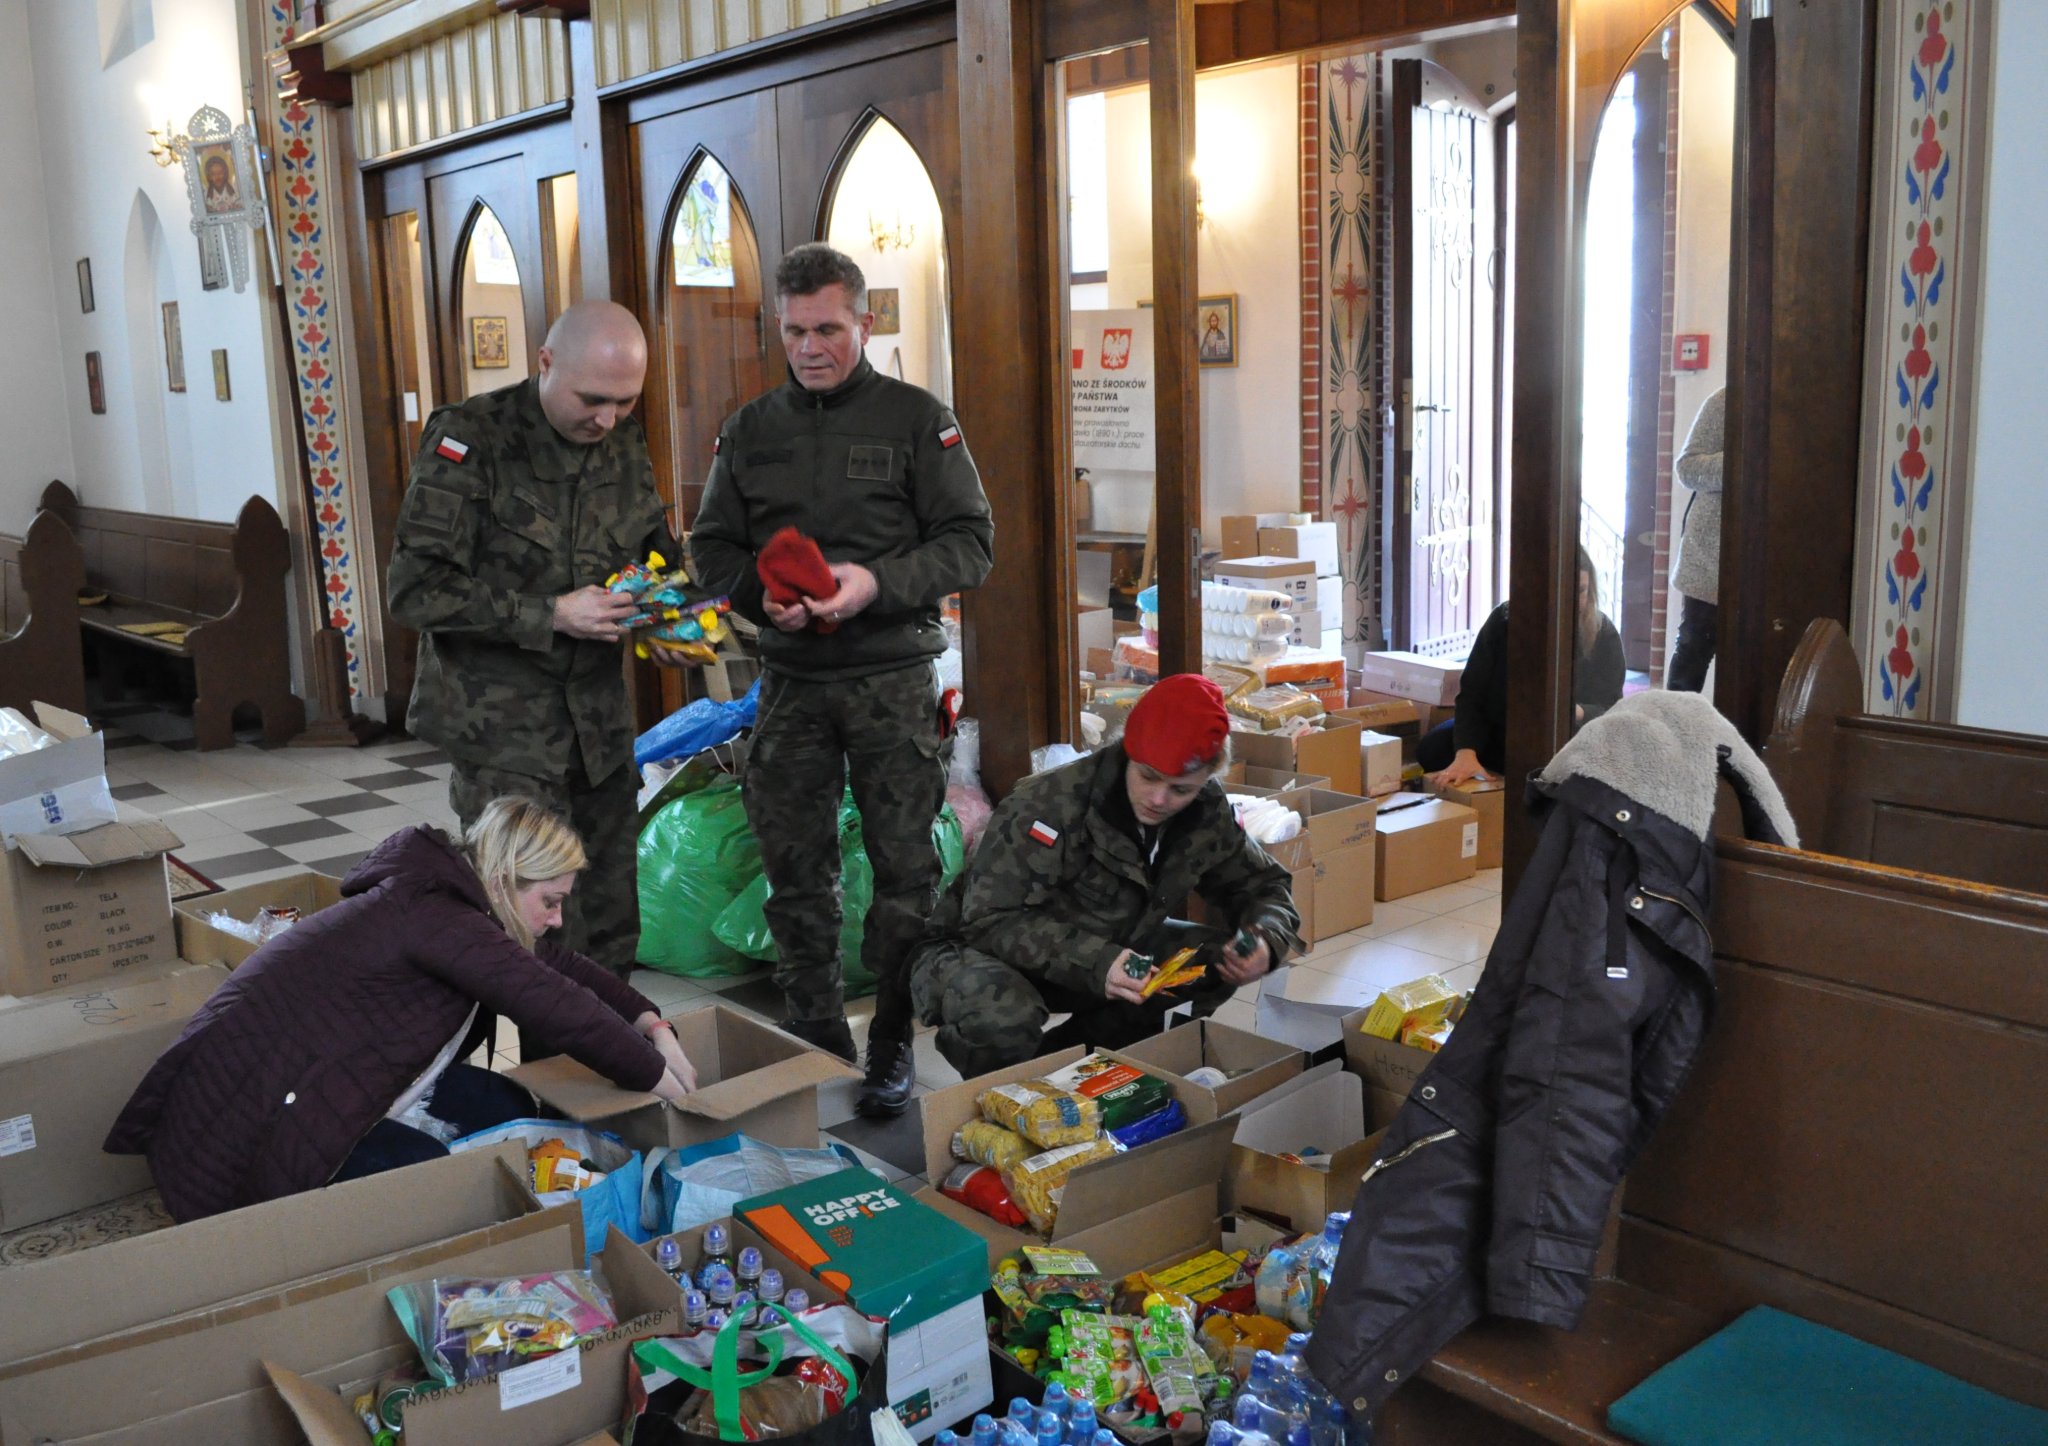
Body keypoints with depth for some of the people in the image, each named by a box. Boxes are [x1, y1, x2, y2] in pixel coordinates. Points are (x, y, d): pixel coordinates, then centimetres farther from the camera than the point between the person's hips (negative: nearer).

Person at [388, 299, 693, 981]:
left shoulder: (625, 442, 7)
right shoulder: (469, 439, -11)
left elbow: (659, 554, 21)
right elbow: (416, 589, -15)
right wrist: (551, 616, -20)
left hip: (599, 717, 6)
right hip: (500, 720, -6)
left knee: (611, 921, 12)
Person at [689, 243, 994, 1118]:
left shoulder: (918, 419, 0)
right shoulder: (749, 431, 11)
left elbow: (970, 541, -4)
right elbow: (711, 546, 14)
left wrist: (879, 582, -19)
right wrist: (760, 595, -7)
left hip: (893, 677, -3)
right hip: (790, 682, 3)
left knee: (904, 868, 0)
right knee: (795, 868, 8)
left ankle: (893, 1047, 14)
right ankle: (816, 1039, 24)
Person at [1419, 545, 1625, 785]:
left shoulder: (1604, 635, -13)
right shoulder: (1504, 621, -12)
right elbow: (1471, 694, -16)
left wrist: (1576, 713, -40)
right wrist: (1466, 753, -35)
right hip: (1498, 735, 1)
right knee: (1431, 749, -19)